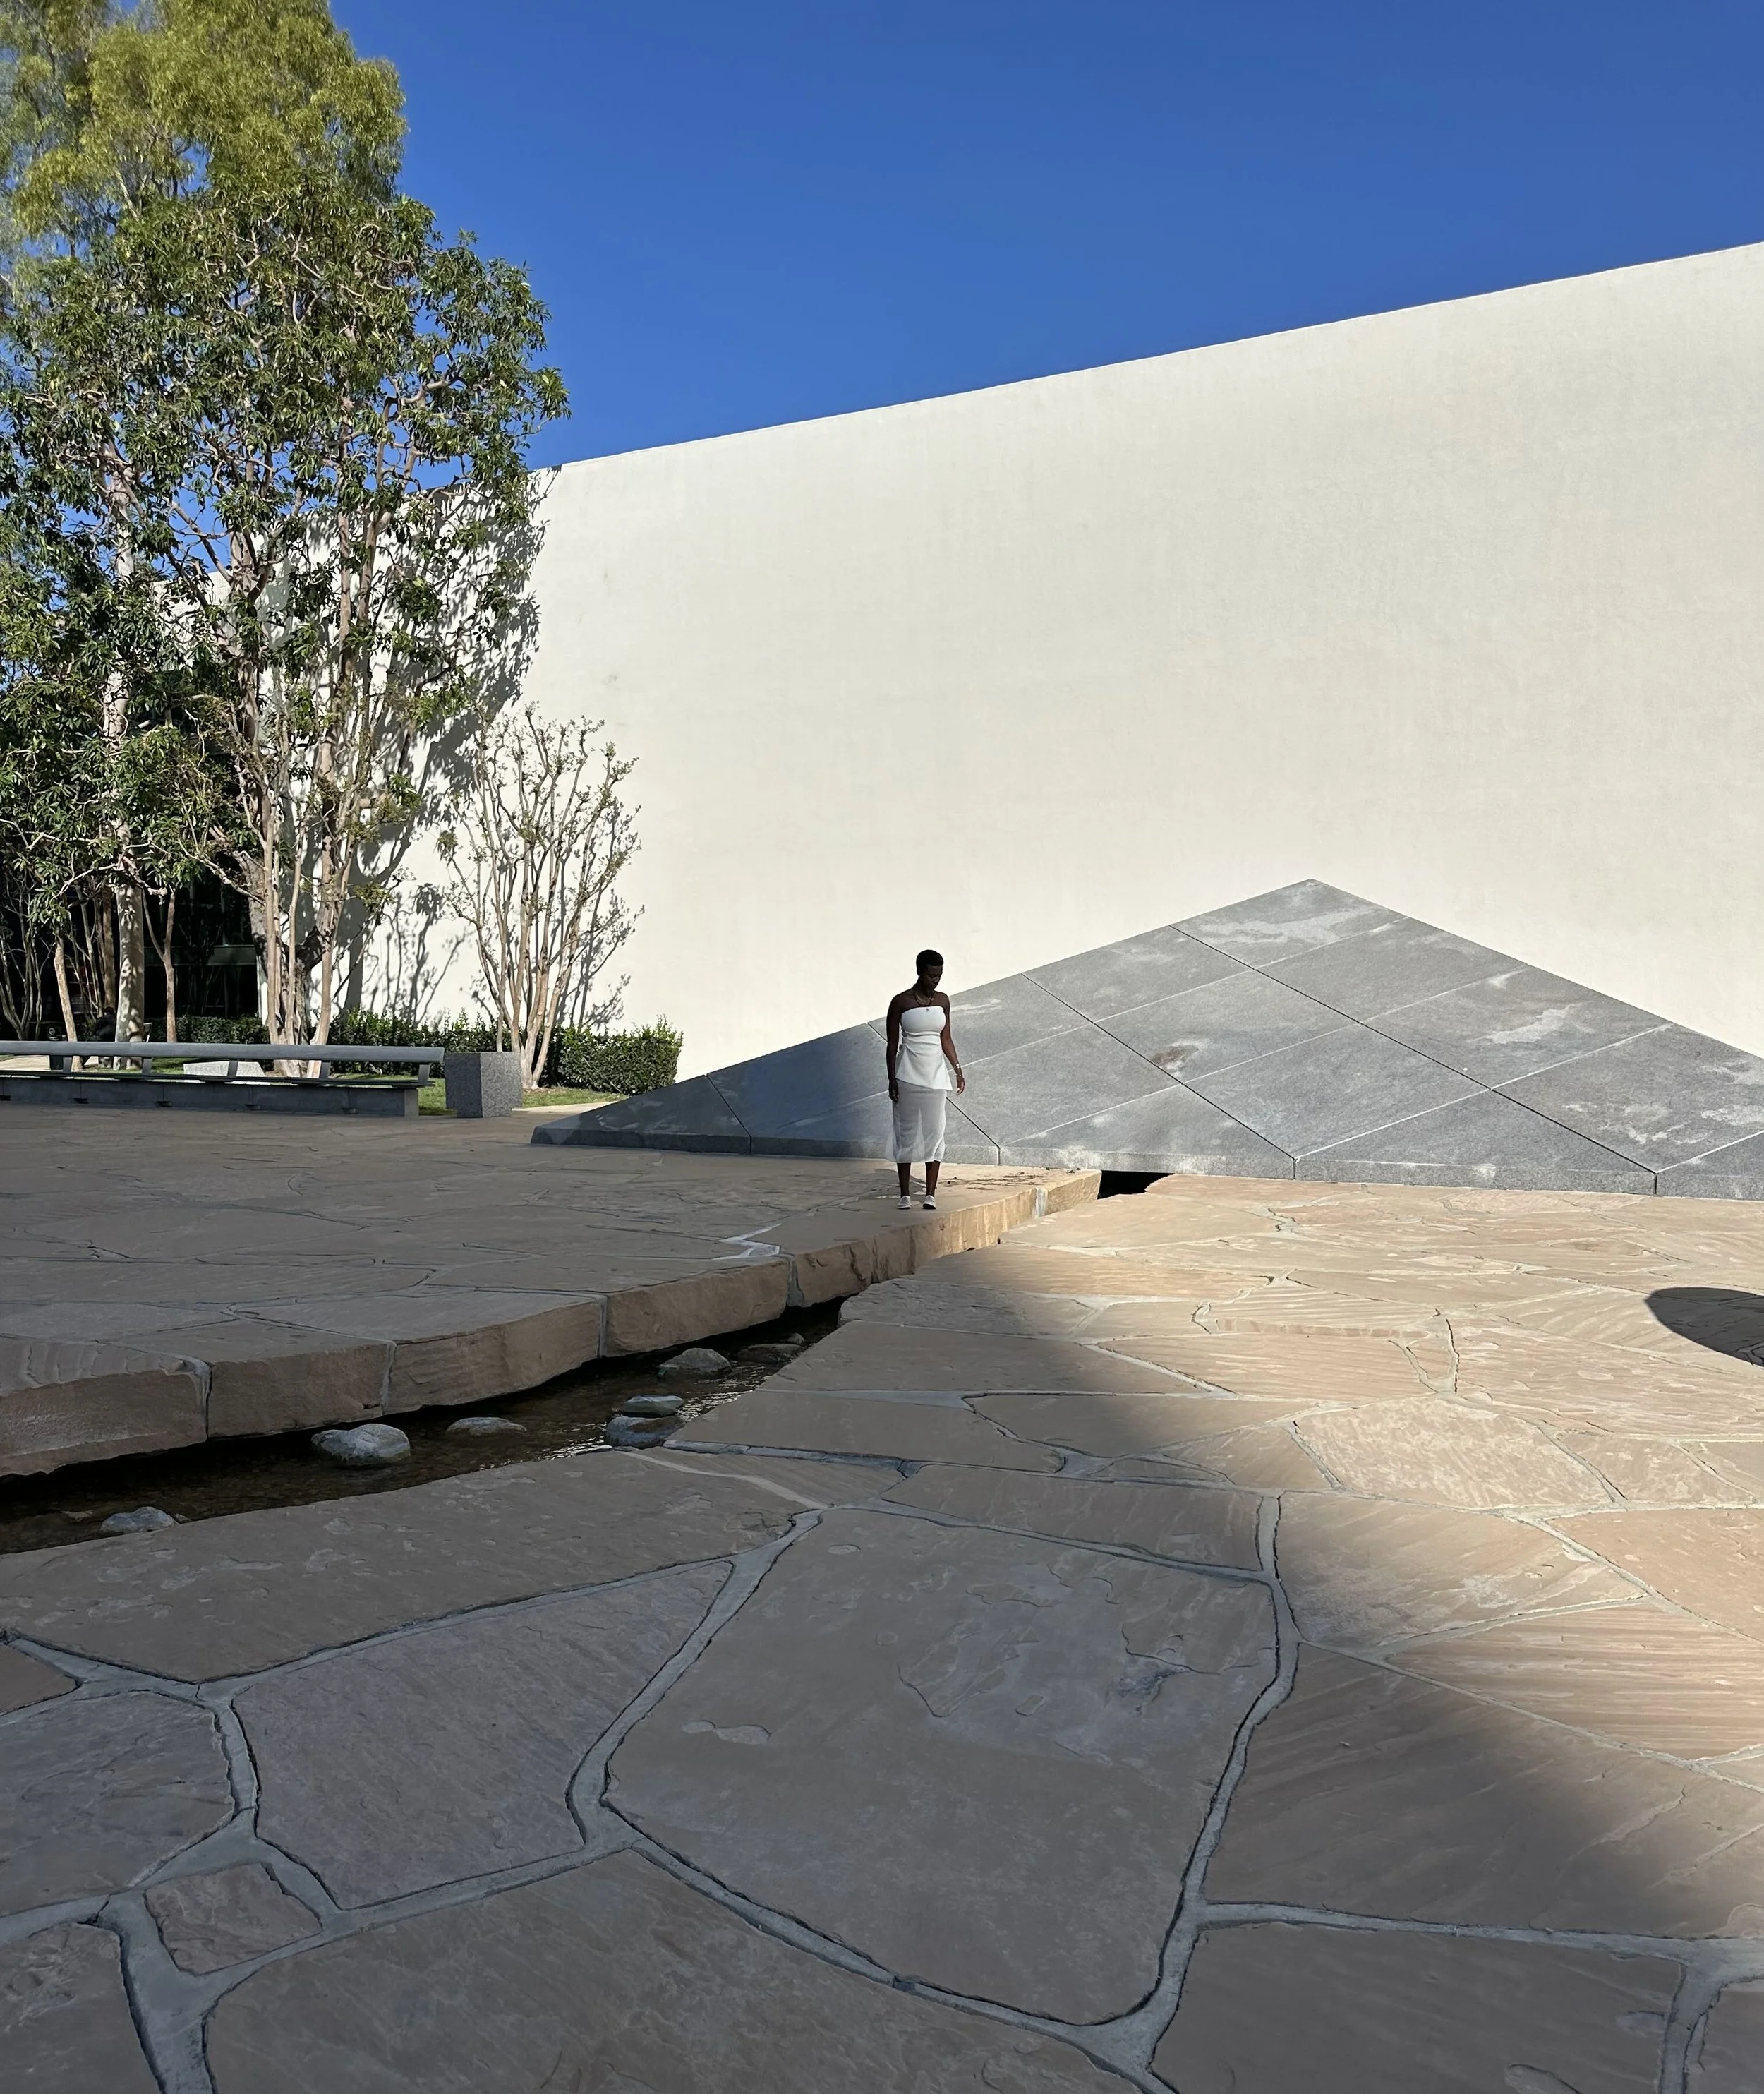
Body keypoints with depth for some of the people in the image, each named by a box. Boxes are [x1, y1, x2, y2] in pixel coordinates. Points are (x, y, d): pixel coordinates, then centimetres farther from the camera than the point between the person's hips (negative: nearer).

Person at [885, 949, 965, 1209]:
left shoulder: (942, 1001, 7)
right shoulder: (901, 1002, -5)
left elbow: (946, 1039, 13)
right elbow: (892, 1043, -3)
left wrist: (957, 1069, 4)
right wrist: (892, 1079, -7)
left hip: (936, 1075, 3)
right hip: (908, 1077, -3)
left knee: (934, 1133, 1)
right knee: (907, 1133, 1)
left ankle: (930, 1193, 4)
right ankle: (905, 1194, 6)